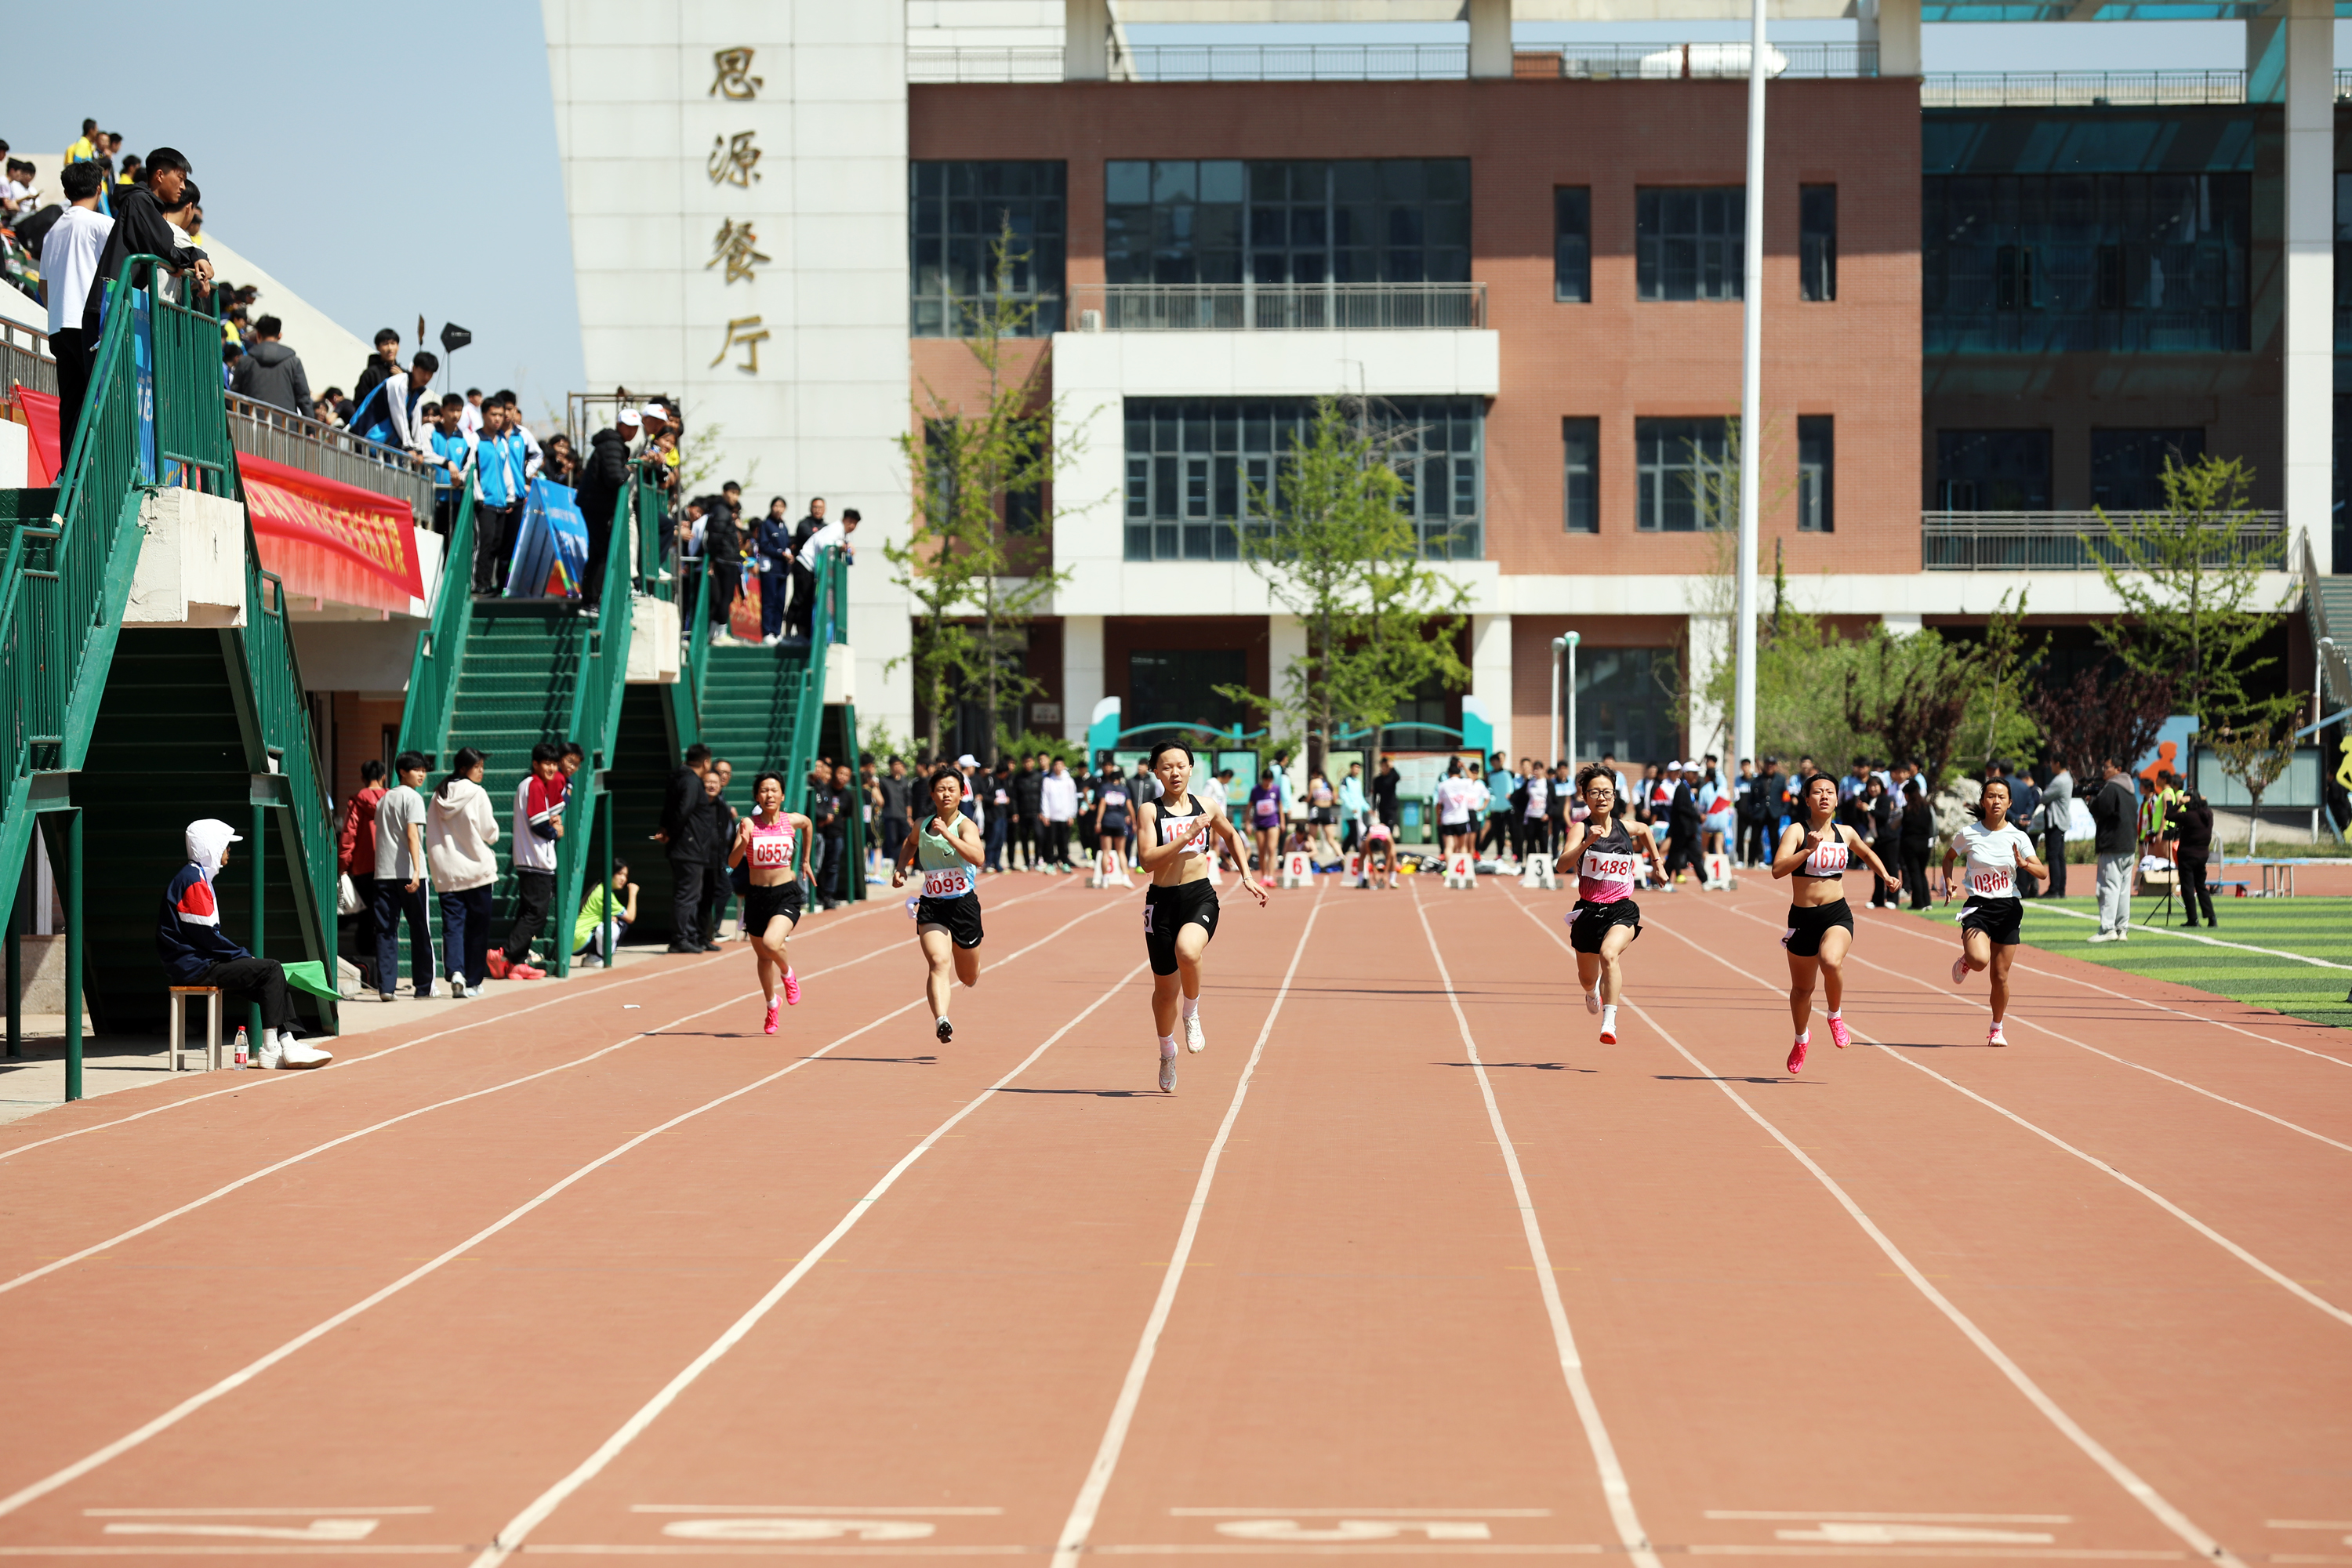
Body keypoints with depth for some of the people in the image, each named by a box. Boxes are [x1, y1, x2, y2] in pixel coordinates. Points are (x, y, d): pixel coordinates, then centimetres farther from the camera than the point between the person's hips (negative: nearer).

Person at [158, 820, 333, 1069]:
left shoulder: (198, 879, 21)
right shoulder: (193, 882, -13)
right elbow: (207, 936, -19)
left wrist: (243, 956, 9)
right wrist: (244, 956, -9)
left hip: (202, 962, 11)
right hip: (194, 968, -11)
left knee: (273, 973, 7)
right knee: (271, 970, -14)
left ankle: (289, 1044, -3)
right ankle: (271, 1048, -14)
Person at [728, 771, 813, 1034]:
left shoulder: (792, 820, -3)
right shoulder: (749, 824, -8)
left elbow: (807, 824, 23)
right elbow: (732, 863, -15)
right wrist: (743, 843, -35)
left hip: (786, 895, -1)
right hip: (757, 895, 1)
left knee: (771, 943, -27)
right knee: (763, 956, 14)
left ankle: (788, 974, 7)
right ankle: (771, 1005, 38)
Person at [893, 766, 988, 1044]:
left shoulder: (965, 825, -10)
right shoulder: (923, 825, 4)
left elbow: (978, 857, -31)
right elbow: (911, 844, 30)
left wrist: (947, 834, -37)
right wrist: (900, 867, 14)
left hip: (964, 904, -2)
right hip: (931, 906, 2)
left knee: (968, 977, 16)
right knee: (938, 962, -25)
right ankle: (942, 1021, -39)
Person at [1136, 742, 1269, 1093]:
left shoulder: (1206, 807, 7)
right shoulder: (1149, 811, -3)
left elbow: (1231, 835, 29)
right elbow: (1147, 860, -16)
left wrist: (1246, 878, 24)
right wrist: (1189, 835, -21)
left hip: (1201, 896, 0)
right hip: (1162, 901, 0)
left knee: (1187, 952, -34)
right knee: (1165, 989, 10)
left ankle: (1192, 1014, -5)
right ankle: (1167, 1053, 37)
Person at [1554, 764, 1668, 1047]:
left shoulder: (1625, 827, 3)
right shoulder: (1580, 829, -9)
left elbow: (1645, 829, 30)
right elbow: (1562, 866, -27)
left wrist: (1658, 862, 30)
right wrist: (1587, 843, -39)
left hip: (1622, 909, 0)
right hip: (1589, 910, 0)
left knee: (1609, 954, -31)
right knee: (1587, 978, 18)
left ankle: (1609, 1023, -36)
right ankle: (1593, 991, 57)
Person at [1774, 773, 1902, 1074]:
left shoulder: (1846, 833, 5)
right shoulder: (1796, 831, -8)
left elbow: (1868, 854, 28)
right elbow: (1778, 870, -23)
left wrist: (1886, 876, 13)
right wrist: (1808, 850, -32)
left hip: (1837, 914, 0)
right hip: (1802, 916, 0)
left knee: (1831, 961, -32)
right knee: (1802, 988, 13)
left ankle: (1836, 1016, -5)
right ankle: (1801, 1037, 43)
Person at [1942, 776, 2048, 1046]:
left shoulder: (2018, 838, -1)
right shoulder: (1968, 833, -2)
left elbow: (2041, 872, -7)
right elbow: (1949, 858, 16)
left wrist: (2024, 864, -27)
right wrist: (1948, 883, 0)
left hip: (2008, 909, 1)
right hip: (1978, 907, -1)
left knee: (2000, 976, 4)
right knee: (1979, 960, -28)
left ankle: (1996, 1029, 26)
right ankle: (1965, 960, 10)